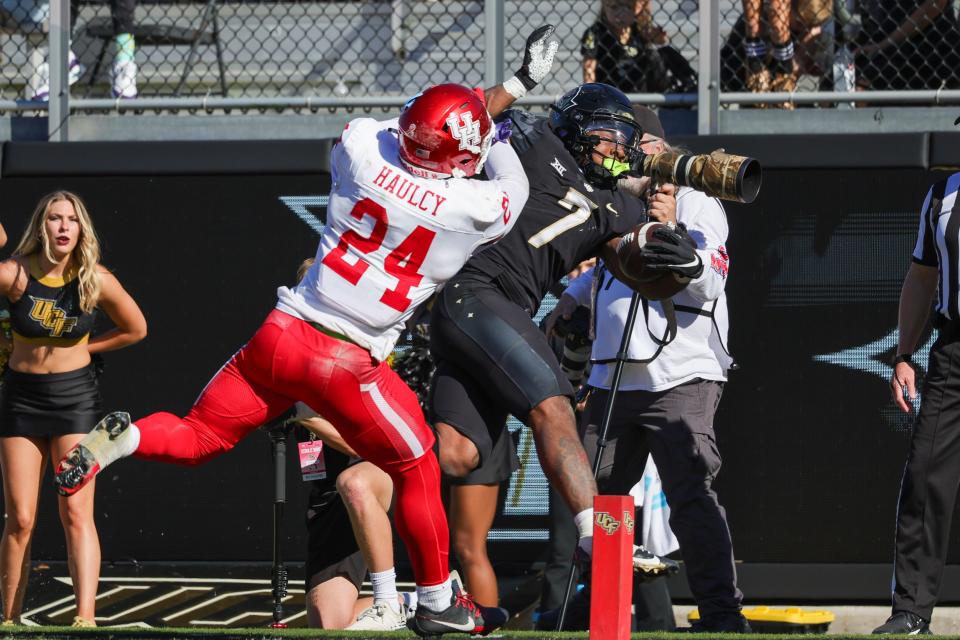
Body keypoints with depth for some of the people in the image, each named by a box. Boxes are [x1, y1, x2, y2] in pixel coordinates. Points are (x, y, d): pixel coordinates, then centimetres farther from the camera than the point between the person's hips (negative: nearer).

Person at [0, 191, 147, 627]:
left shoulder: (95, 280, -8)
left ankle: (86, 616, -17)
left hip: (75, 396, 0)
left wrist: (79, 348, 4)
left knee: (76, 513, -11)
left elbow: (136, 329, 7)